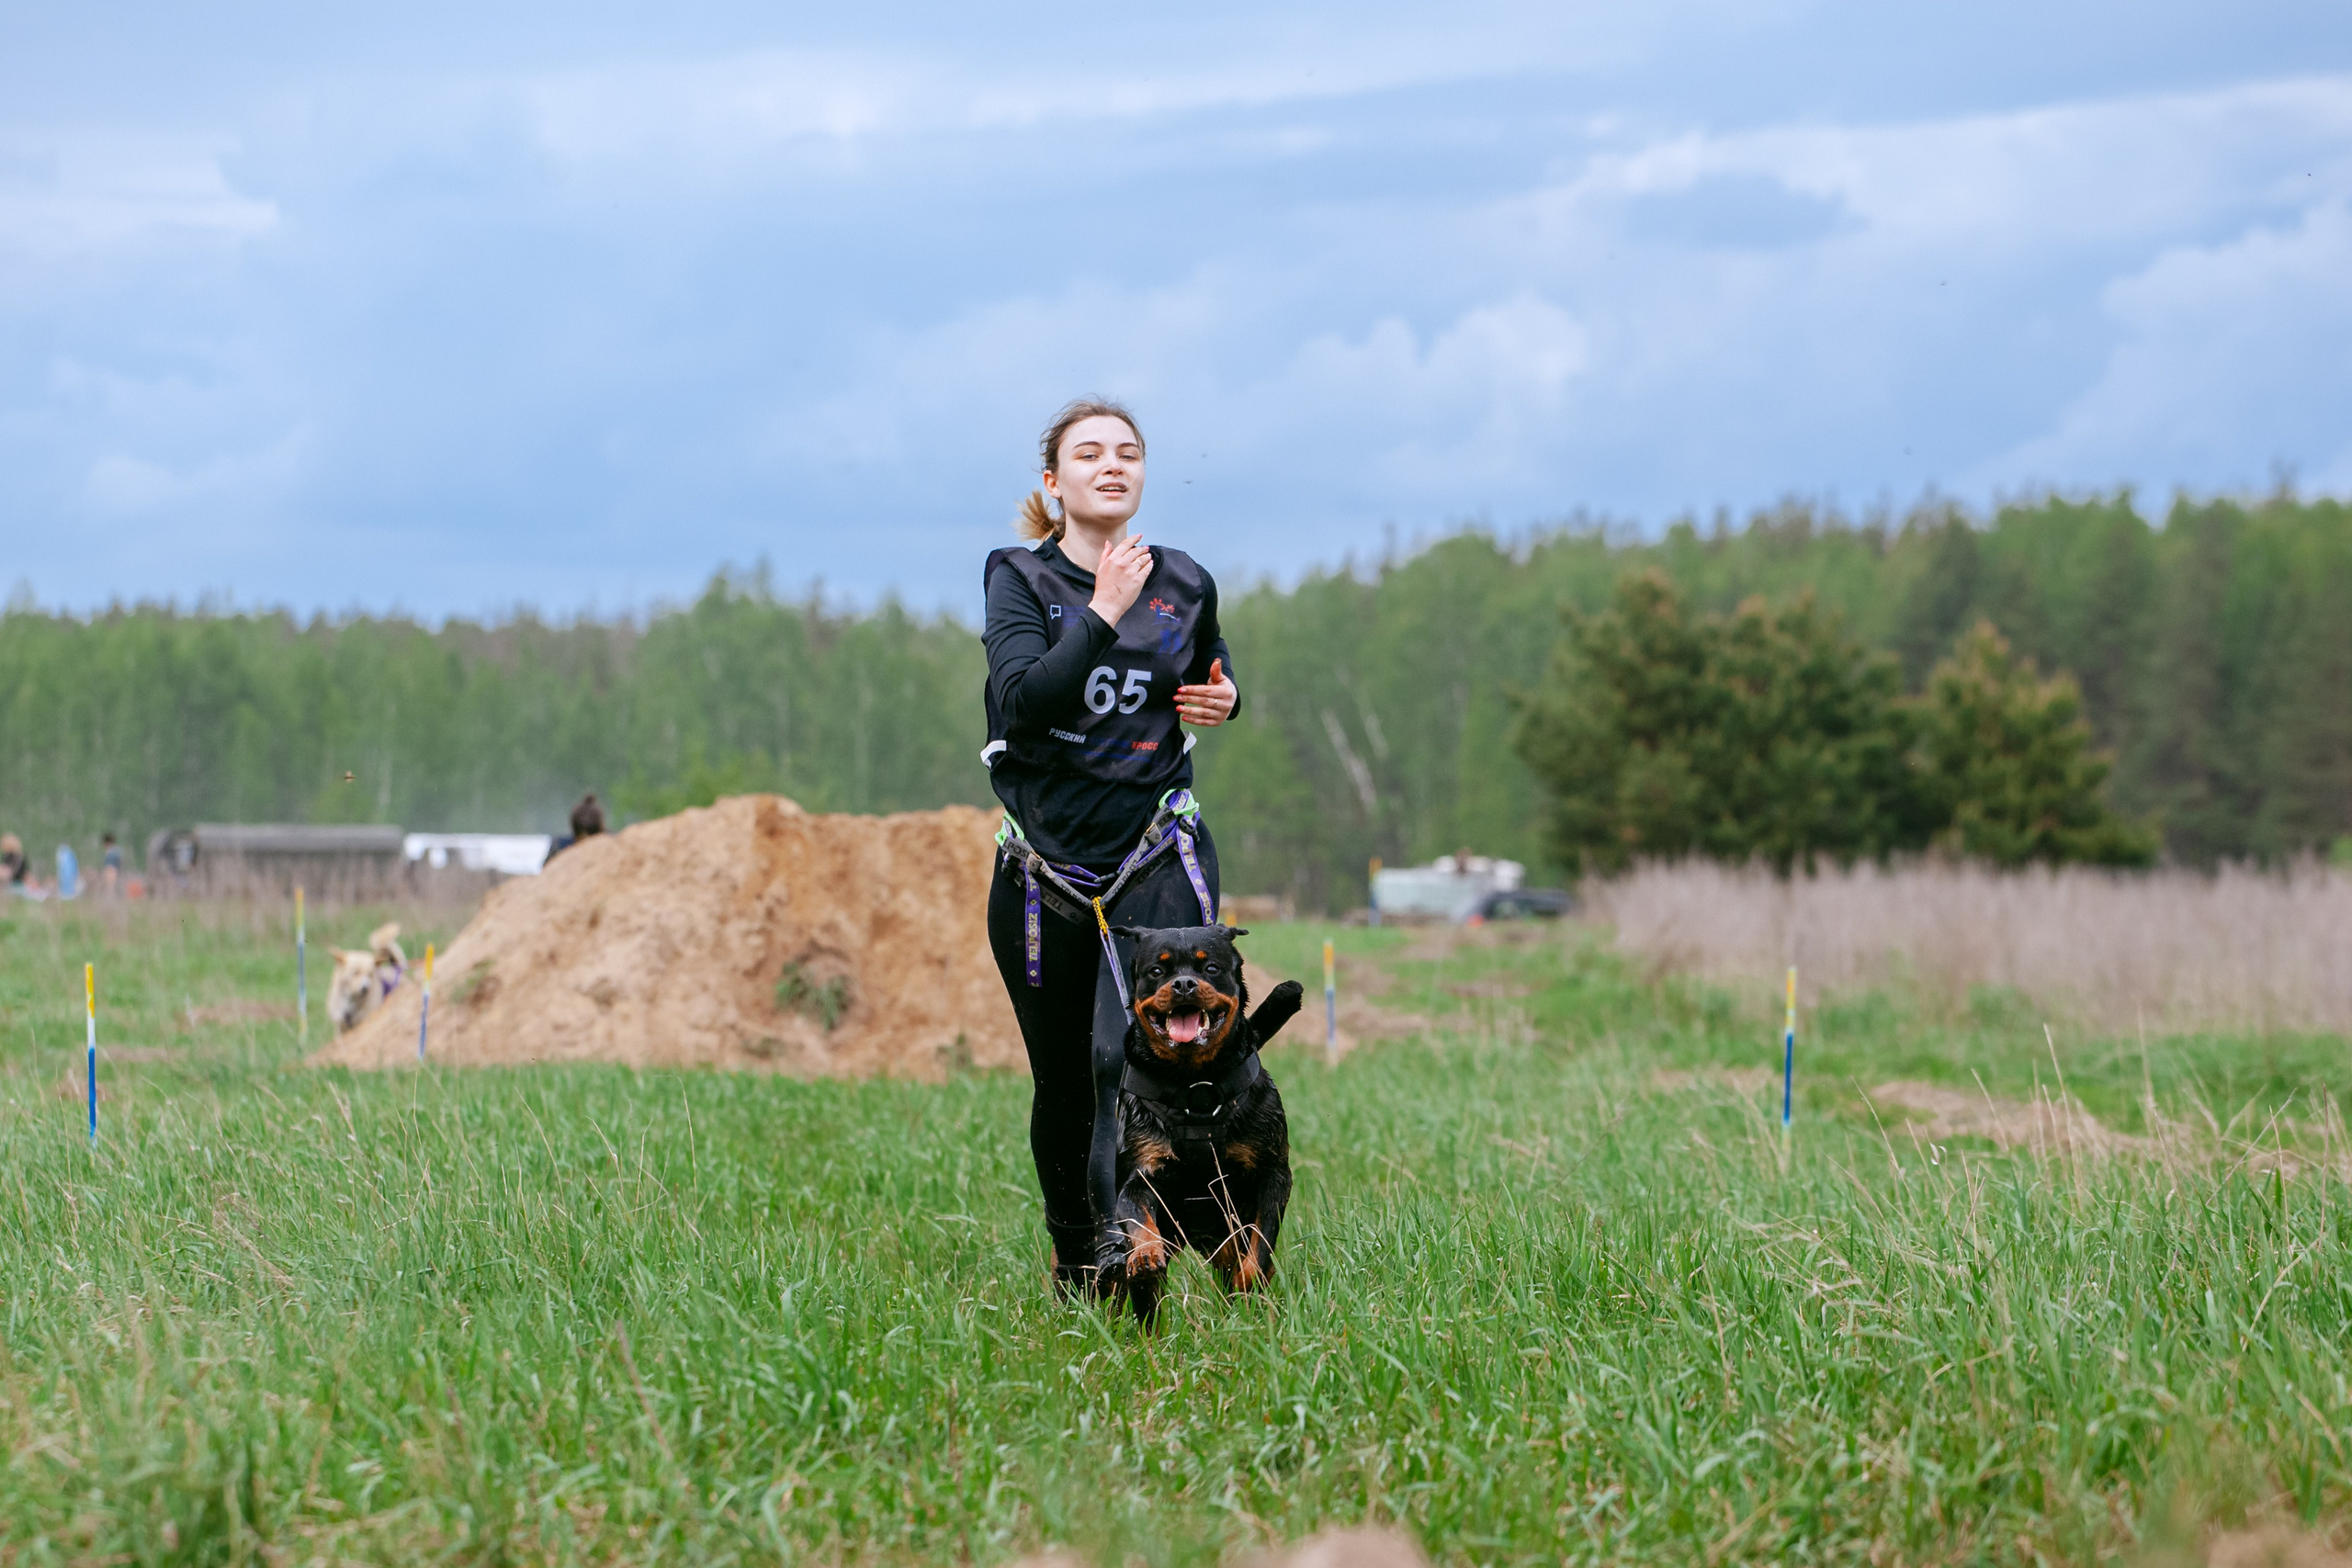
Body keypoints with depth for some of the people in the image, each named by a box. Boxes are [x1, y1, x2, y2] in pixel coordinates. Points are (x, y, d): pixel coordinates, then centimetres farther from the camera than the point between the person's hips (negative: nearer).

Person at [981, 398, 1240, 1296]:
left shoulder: (1184, 586, 6)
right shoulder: (1020, 580, -2)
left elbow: (1212, 671, 27)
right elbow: (1022, 701, -19)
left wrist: (1223, 700, 5)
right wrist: (1104, 614, -24)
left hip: (1159, 857, 0)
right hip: (1045, 867, 0)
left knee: (1133, 1053, -20)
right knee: (1060, 1079, 10)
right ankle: (1072, 1268, 28)